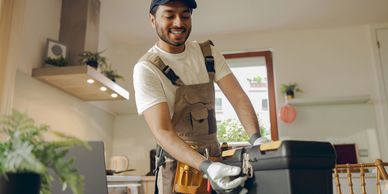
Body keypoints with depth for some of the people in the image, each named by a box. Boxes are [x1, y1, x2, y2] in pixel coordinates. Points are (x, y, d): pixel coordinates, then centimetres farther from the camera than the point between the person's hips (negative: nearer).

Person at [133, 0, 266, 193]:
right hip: (179, 162, -4)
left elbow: (238, 97, -7)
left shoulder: (209, 53, 0)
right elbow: (162, 132, -23)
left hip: (215, 157, 5)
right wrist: (206, 167, -37)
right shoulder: (146, 68, -16)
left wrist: (256, 138, -25)